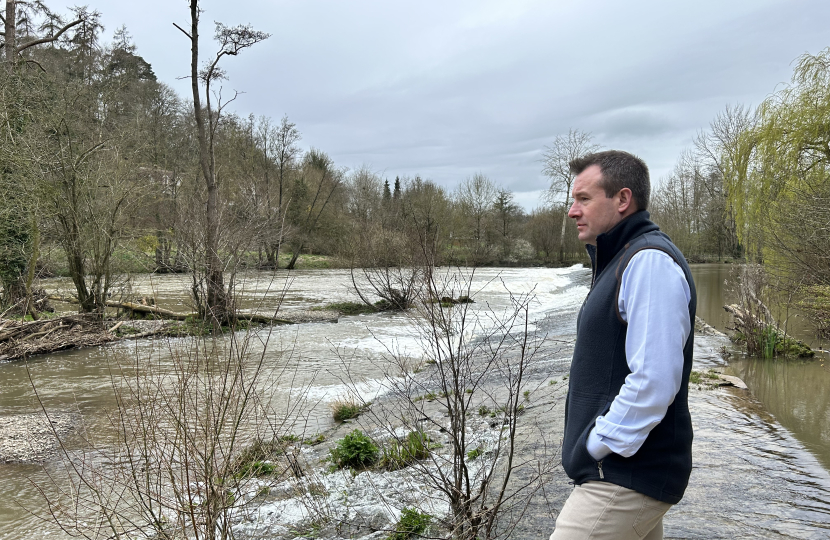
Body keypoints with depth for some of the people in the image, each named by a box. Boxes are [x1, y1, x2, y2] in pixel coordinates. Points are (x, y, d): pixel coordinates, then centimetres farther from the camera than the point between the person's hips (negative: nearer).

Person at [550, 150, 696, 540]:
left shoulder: (650, 261, -18)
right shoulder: (621, 260, 15)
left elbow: (654, 381, -27)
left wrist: (595, 447, -17)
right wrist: (583, 437, 13)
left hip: (626, 479, -10)